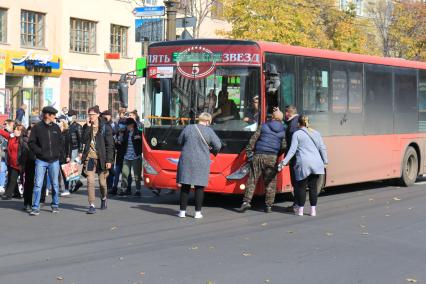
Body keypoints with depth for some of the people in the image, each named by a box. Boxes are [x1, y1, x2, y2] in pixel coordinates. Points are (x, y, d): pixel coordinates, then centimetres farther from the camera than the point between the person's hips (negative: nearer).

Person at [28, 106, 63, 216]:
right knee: (38, 184, -7)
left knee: (55, 184, 10)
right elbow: (32, 143, -2)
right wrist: (40, 152, -11)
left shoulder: (56, 128, 9)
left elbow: (60, 142, 17)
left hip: (54, 160, 3)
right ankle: (35, 208, -3)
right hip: (41, 160, -3)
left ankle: (55, 205, 22)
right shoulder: (37, 127, -2)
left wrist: (58, 152, 2)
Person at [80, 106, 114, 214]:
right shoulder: (86, 127, 8)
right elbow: (84, 140, -8)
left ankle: (103, 198, 37)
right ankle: (92, 205, -5)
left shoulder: (105, 128, -3)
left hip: (101, 158, -2)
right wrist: (88, 127, -12)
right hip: (89, 158, 2)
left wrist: (109, 160, -9)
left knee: (102, 182, 8)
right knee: (90, 181, -8)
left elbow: (110, 145, -3)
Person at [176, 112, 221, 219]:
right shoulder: (209, 131, -5)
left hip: (187, 160, 2)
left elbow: (180, 142, 10)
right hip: (202, 162, -2)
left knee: (185, 186, 7)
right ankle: (197, 212, 6)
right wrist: (209, 147, 16)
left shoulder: (188, 128, 0)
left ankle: (182, 211, 9)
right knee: (199, 187, 5)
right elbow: (218, 146, -4)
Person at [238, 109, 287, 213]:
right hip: (272, 158, 1)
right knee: (270, 182, 7)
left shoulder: (264, 126, 4)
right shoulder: (283, 131, 6)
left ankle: (246, 201, -7)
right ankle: (268, 205, 6)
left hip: (259, 156, -1)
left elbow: (253, 140, 1)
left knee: (252, 180, 1)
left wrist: (249, 152, 8)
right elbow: (284, 147, 5)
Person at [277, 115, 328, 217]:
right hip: (316, 163, 4)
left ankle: (300, 210, 7)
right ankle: (313, 210, 10)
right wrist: (325, 161, 18)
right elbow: (322, 148, 12)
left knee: (301, 187, 6)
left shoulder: (297, 134, 2)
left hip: (303, 163, -4)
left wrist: (284, 162, -6)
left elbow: (292, 150, -6)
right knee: (313, 186, 9)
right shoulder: (316, 133, 15)